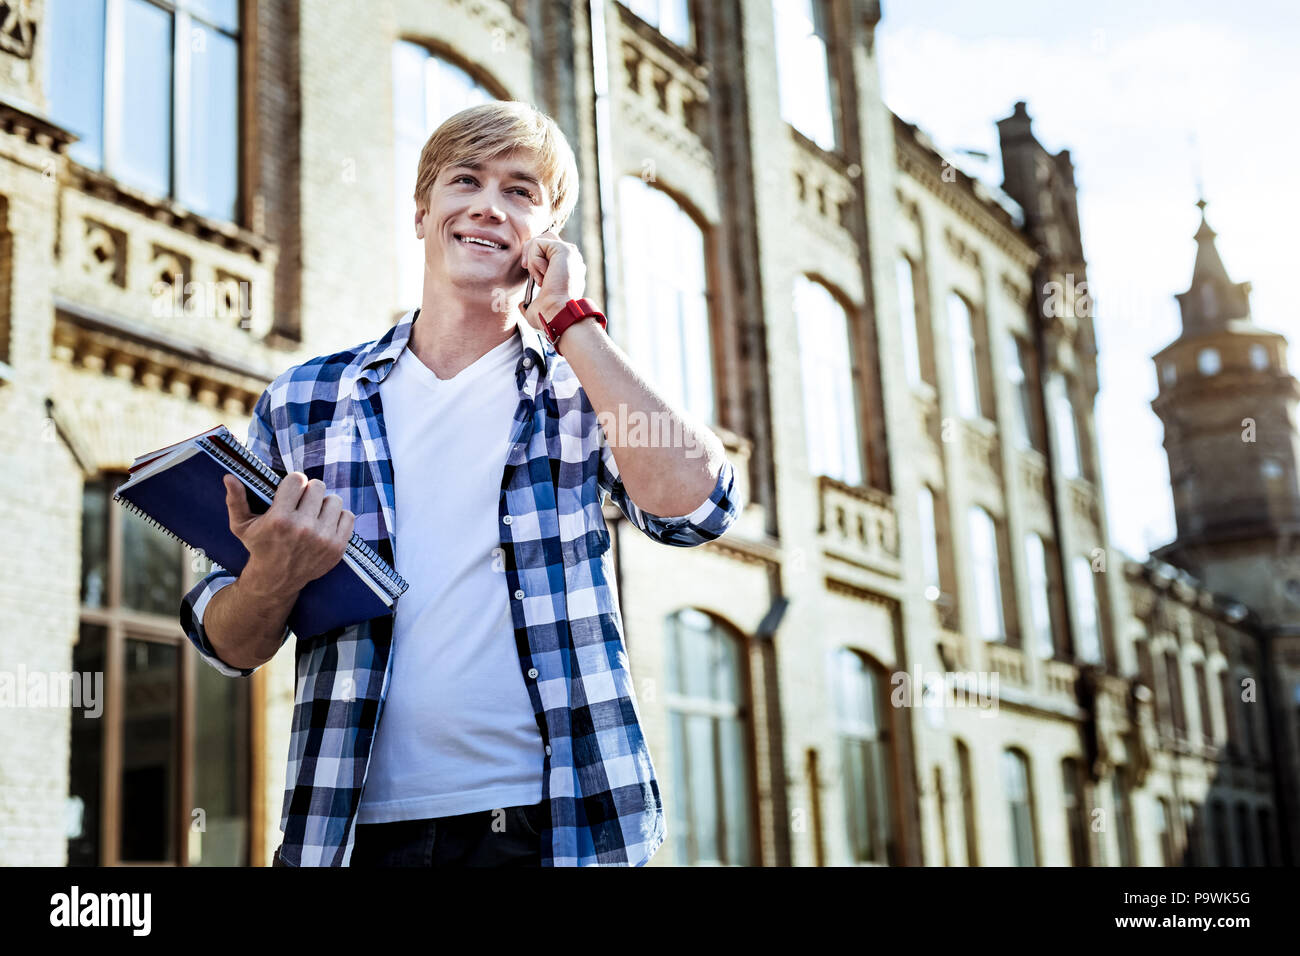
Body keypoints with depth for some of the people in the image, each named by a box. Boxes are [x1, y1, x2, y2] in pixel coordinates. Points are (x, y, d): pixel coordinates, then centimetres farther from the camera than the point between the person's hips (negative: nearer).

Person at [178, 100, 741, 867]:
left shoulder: (585, 389, 6)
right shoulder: (304, 402, 7)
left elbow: (693, 501, -15)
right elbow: (229, 646, 9)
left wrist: (571, 320, -8)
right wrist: (272, 579, -14)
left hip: (554, 822, -1)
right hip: (360, 825, 1)